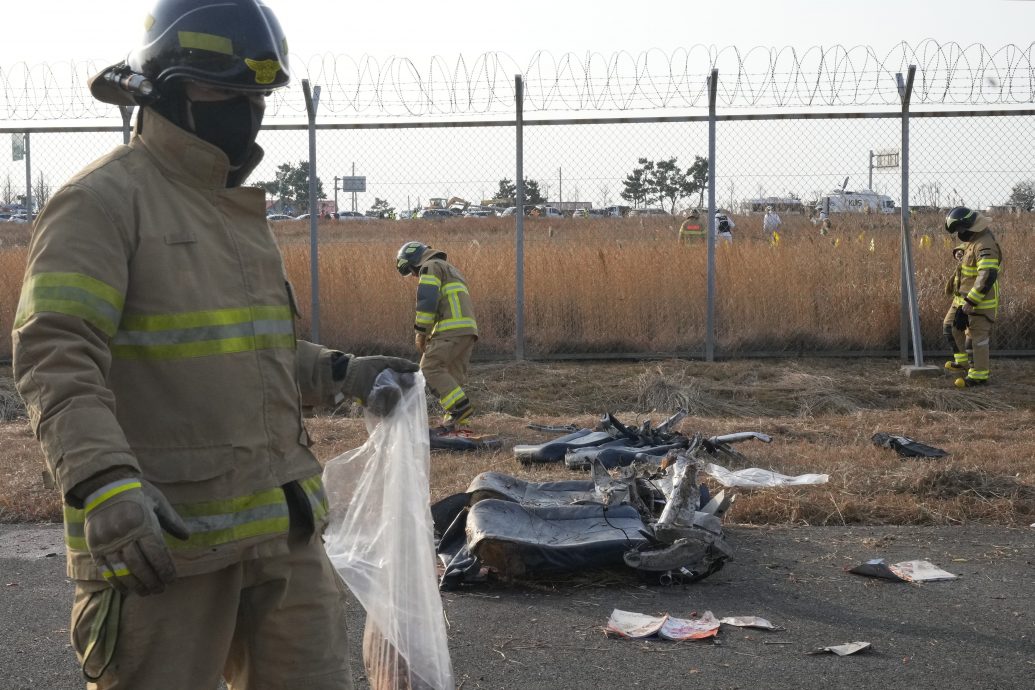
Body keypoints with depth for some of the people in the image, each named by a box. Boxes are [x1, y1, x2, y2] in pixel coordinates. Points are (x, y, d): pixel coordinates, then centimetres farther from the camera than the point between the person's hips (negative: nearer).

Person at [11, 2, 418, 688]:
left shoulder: (240, 207, 17)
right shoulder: (105, 199, -10)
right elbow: (56, 357, -20)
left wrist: (344, 375, 12)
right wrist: (105, 484, -33)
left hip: (283, 524, 8)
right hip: (162, 534, -8)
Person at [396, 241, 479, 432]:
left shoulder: (430, 267, 2)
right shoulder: (450, 269, 33)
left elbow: (427, 302, -11)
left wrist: (420, 333, -6)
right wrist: (431, 337, 24)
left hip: (452, 329, -10)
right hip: (468, 330, 10)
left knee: (430, 369, -13)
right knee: (453, 376, 8)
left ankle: (460, 406, -21)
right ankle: (457, 422, 2)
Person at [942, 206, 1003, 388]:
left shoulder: (985, 246, -26)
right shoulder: (972, 240, 7)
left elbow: (987, 277, -33)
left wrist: (969, 303, -31)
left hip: (980, 301, -10)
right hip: (964, 297, 10)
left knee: (976, 338, -1)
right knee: (951, 325, 19)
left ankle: (979, 376, 10)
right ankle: (962, 362, 31)